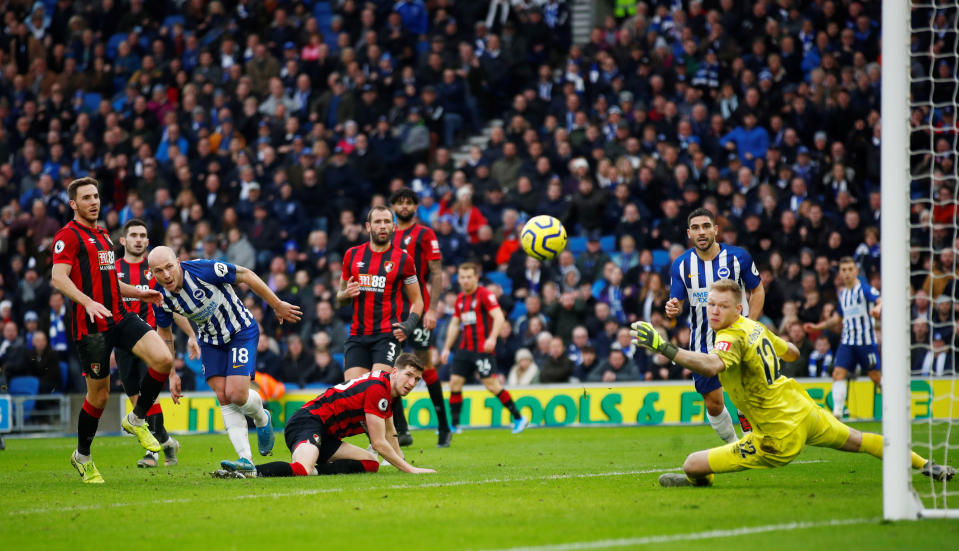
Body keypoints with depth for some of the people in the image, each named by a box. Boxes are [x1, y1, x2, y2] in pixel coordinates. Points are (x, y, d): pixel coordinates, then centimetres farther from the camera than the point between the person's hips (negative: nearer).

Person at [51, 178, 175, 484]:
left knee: (163, 358, -15)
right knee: (99, 395, -1)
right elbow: (58, 277, -18)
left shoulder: (103, 236, 21)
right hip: (91, 326, -7)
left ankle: (137, 419, 5)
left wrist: (138, 293, 22)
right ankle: (82, 457, 20)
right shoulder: (68, 235, -6)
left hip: (120, 318, 7)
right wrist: (88, 302, -31)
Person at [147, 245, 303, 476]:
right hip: (211, 340, 5)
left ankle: (262, 419, 19)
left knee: (236, 394, -15)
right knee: (223, 398, -8)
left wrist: (278, 306, -7)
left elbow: (246, 275, -16)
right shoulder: (160, 296, -13)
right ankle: (245, 459, -8)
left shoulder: (203, 270, -30)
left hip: (241, 331, -5)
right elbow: (165, 333, 5)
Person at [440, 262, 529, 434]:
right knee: (455, 382, 1)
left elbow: (499, 317, -17)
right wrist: (446, 348, 21)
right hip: (465, 348, 7)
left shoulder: (485, 294, -8)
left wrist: (492, 338, -30)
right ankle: (454, 424, 9)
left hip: (482, 348, -7)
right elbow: (454, 324, 24)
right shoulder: (460, 299, 15)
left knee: (491, 384, -12)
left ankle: (519, 418, -3)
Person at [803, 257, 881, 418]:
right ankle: (837, 413, -10)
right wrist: (817, 327, 23)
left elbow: (880, 300, -25)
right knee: (838, 373, -10)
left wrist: (878, 308, -48)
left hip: (866, 341, -5)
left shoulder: (864, 288, -6)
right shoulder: (843, 293, 13)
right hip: (847, 341, 5)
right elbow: (838, 318, 27)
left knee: (876, 376, 2)